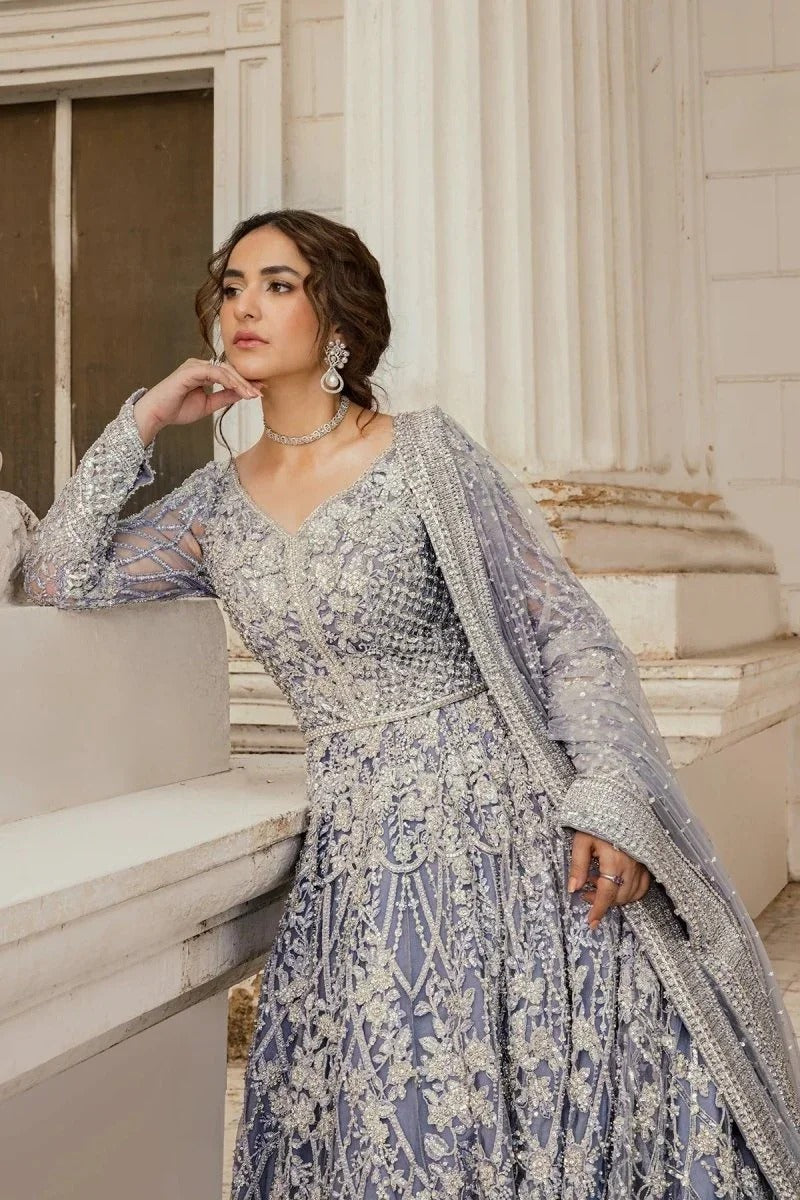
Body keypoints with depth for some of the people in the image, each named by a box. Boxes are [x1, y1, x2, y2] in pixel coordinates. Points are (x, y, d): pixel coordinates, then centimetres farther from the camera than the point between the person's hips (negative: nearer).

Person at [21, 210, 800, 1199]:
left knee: (560, 1111, -1)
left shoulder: (428, 455, -6)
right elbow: (57, 578, 6)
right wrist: (144, 421, 2)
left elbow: (565, 628, -7)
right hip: (359, 849, 4)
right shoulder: (216, 504, 8)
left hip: (500, 818, -3)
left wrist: (611, 802, -17)